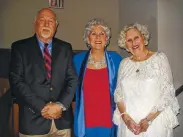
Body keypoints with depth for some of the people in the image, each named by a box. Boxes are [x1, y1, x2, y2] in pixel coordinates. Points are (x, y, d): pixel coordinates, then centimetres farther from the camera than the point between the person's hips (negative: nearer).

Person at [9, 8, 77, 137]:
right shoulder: (20, 47, 0)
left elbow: (73, 79, 2)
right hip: (33, 120, -2)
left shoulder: (65, 48, 7)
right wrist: (41, 107, -14)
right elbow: (16, 81, -7)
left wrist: (61, 105, -12)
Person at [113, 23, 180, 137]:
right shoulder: (124, 63, 7)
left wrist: (148, 119, -15)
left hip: (155, 122, -3)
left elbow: (167, 93, -9)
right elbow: (118, 93, 6)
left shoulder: (160, 58, -4)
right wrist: (125, 117, -9)